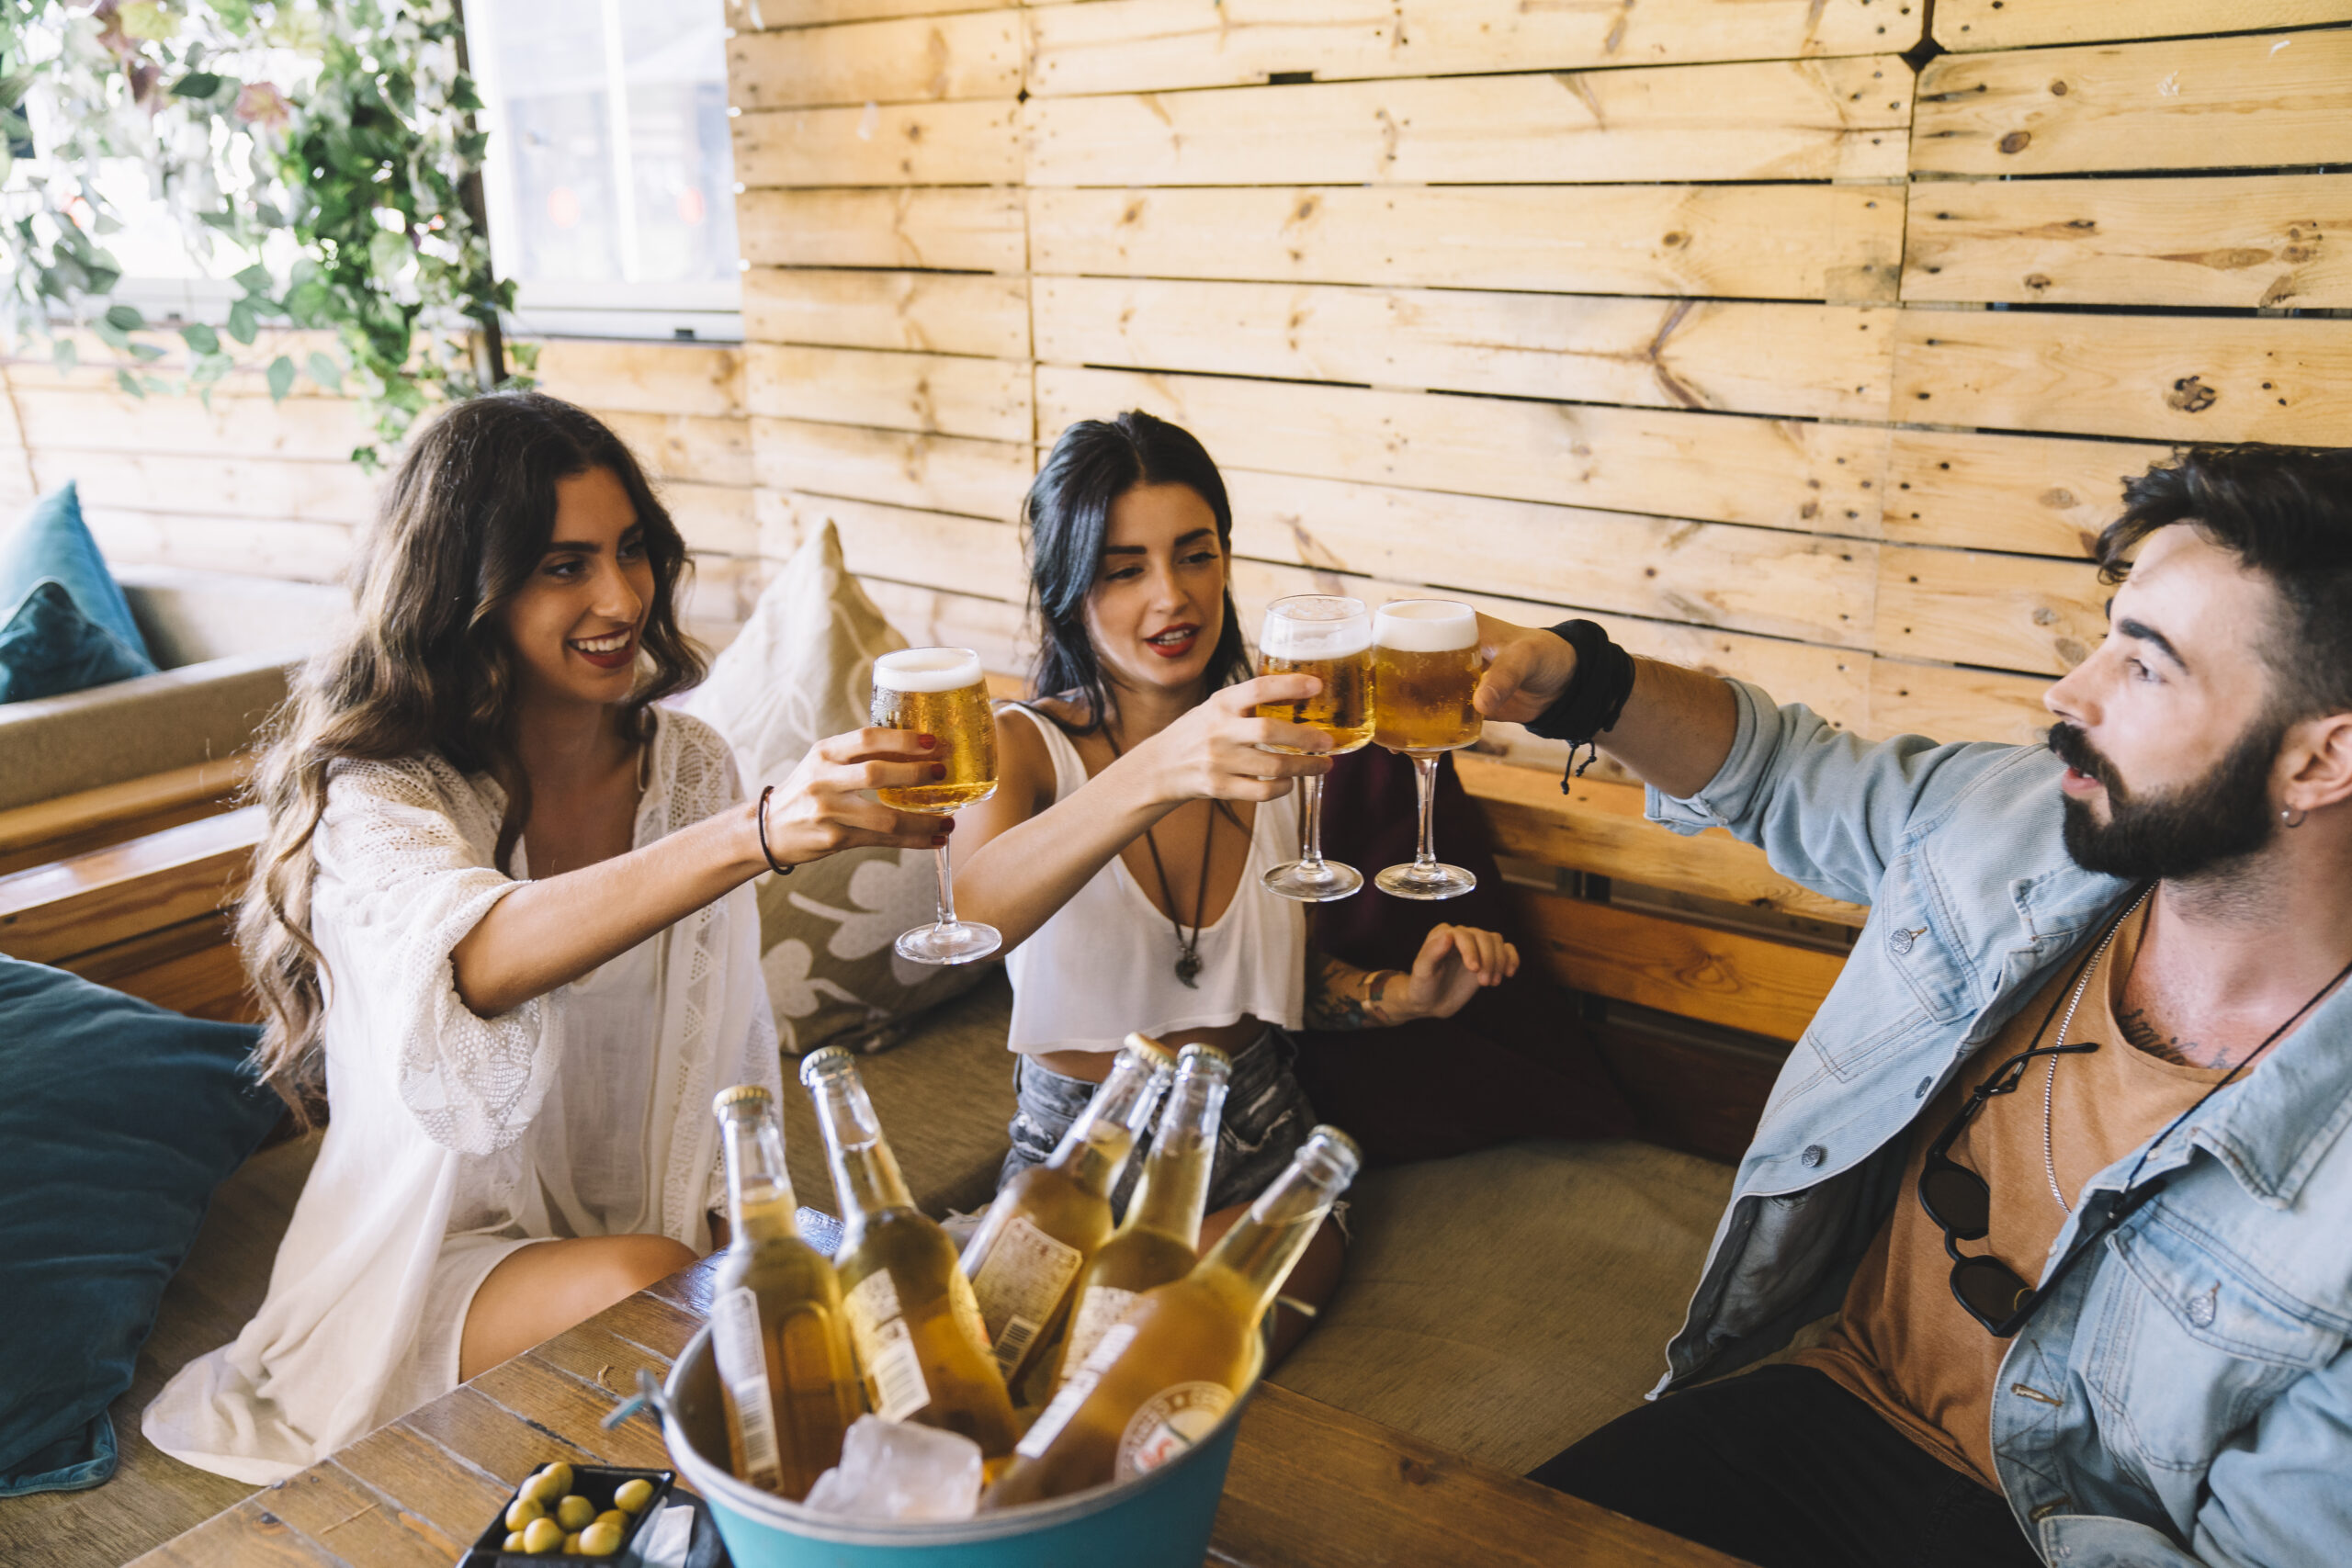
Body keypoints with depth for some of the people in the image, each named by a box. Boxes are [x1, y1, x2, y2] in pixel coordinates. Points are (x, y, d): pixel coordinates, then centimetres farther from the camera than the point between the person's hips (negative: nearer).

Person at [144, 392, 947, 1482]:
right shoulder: (374, 796, -16)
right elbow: (476, 962, -41)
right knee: (641, 1295, -33)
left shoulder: (689, 764, 1)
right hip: (437, 1261, -4)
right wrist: (758, 833, -55)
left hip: (668, 1234, 4)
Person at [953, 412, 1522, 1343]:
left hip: (1260, 1158, 2)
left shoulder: (1269, 742, 2)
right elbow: (974, 913, -35)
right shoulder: (1024, 746, -9)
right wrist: (1160, 770, -50)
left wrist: (1405, 995, -7)